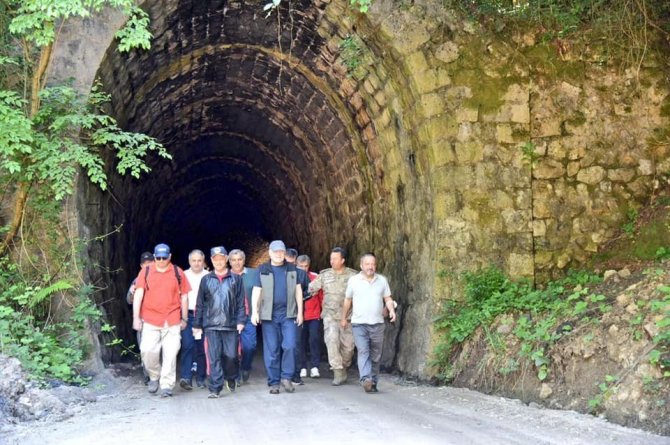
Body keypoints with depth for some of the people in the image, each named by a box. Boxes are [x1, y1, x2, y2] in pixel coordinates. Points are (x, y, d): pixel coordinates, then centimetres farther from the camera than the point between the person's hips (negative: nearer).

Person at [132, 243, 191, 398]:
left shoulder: (178, 272, 4)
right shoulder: (145, 272, 4)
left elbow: (184, 296, 9)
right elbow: (138, 295, 2)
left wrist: (184, 318, 9)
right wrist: (136, 317, -3)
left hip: (172, 321, 0)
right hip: (150, 320, 0)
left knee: (170, 353, -2)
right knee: (147, 351, -6)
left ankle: (166, 386, 5)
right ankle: (154, 376, 19)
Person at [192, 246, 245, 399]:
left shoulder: (235, 279, 7)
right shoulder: (206, 279, 9)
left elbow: (241, 302, 5)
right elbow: (200, 304, 10)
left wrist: (240, 320, -4)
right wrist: (197, 324, 7)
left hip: (230, 324, 0)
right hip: (211, 325, 0)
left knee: (231, 355, 0)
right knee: (214, 357, -2)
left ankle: (231, 378, 28)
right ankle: (215, 389, 1)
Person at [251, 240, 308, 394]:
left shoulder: (292, 269, 9)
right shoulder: (263, 270, 6)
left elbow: (298, 291, 10)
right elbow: (256, 291, 3)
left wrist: (300, 312, 5)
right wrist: (254, 311, -6)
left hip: (288, 314, 1)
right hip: (269, 315, 0)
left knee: (290, 346, -11)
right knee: (271, 350, 2)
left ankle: (286, 377, 4)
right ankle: (274, 382, 9)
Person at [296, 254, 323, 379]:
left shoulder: (315, 278, -1)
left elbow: (321, 295, 4)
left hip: (314, 316, 0)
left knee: (315, 339, -6)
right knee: (301, 342, 5)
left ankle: (314, 367, 0)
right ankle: (302, 367, 13)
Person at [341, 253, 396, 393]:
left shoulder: (382, 280, 10)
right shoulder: (353, 280, 5)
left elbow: (388, 298, 11)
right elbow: (347, 301, 13)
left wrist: (391, 310, -8)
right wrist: (343, 318, 18)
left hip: (377, 324, 2)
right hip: (359, 323, -2)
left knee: (376, 355, 5)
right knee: (363, 352, -16)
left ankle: (373, 382, 14)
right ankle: (366, 379, -27)